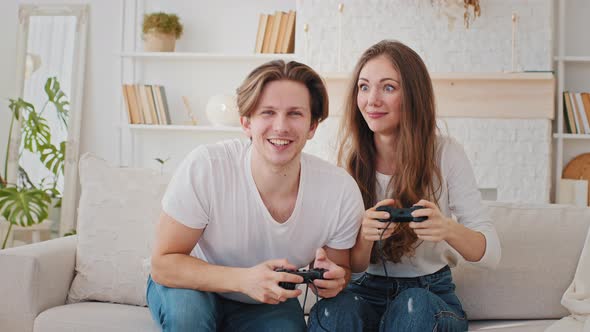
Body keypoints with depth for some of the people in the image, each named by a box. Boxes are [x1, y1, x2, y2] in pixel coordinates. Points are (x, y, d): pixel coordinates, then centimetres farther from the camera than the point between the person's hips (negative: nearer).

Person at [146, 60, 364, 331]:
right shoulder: (204, 168, -29)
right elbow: (163, 264, -24)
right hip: (197, 288, -2)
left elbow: (341, 269, -3)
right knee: (186, 308, -34)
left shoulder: (342, 191, -21)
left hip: (269, 305, 3)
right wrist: (243, 280, -39)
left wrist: (333, 279, -29)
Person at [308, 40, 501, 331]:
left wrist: (449, 229, -35)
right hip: (368, 290, 1)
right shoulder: (351, 157, -4)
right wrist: (364, 235, -27)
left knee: (415, 306, -35)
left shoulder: (446, 154, -10)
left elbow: (491, 254, -13)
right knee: (337, 308, -33)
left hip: (432, 292, 0)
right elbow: (354, 265, -2)